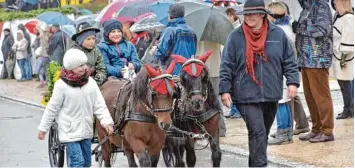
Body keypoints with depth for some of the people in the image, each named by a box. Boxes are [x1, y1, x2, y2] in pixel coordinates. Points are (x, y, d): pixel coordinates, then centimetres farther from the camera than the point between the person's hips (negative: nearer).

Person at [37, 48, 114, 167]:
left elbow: (99, 105, 1)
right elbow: (52, 109, -4)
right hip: (70, 132, -5)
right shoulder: (62, 86, -13)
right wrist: (43, 128, 0)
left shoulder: (91, 83, -1)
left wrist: (106, 121, -12)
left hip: (86, 130, 5)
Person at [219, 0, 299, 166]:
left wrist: (292, 82, -3)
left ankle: (255, 164, 30)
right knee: (258, 133, -14)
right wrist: (225, 89, -6)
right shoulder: (236, 37, -4)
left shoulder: (277, 34, 1)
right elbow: (226, 66, -1)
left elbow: (289, 61, 7)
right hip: (247, 95, -3)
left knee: (263, 134, 15)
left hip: (271, 95, 4)